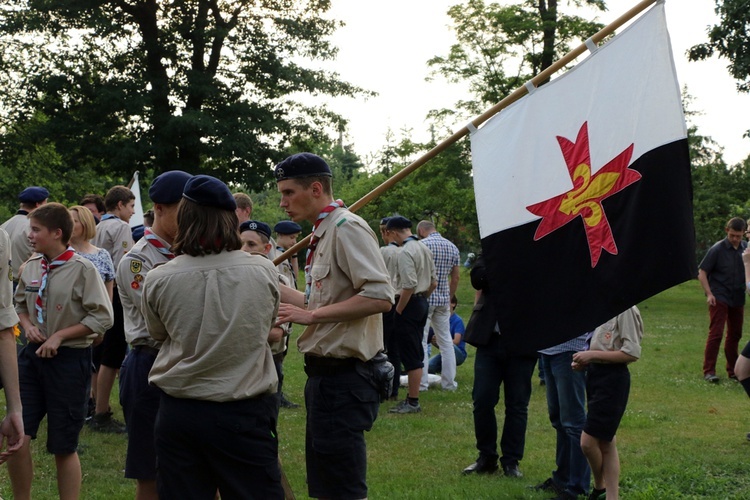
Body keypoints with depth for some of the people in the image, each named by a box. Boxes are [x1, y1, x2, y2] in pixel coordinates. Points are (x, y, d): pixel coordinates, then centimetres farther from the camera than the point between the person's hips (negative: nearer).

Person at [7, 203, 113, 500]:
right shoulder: (31, 267, 4)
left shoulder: (82, 269, -13)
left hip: (69, 360, -5)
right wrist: (28, 326, -2)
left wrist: (59, 336, -15)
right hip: (34, 354, 5)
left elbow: (102, 318, -13)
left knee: (64, 447, 4)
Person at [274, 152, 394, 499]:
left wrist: (310, 315, -21)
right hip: (325, 371, 10)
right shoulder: (323, 233, 15)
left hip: (343, 377, -10)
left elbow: (380, 297, -25)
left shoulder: (347, 227, -14)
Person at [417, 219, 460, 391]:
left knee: (420, 341, -1)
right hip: (443, 299, 6)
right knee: (446, 340, 10)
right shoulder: (452, 247, 9)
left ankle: (421, 383, -1)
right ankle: (449, 382, 11)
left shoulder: (422, 245, -10)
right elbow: (455, 278, 11)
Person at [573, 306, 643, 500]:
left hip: (613, 378, -9)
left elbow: (632, 353, -19)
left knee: (588, 441, -7)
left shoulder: (625, 309, -16)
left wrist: (592, 354, -17)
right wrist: (586, 360, 2)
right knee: (605, 443, 13)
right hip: (595, 373, 9)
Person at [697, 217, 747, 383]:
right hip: (720, 299, -5)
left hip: (738, 299, 5)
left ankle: (733, 370, 22)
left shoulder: (746, 249, 3)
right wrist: (709, 293, -15)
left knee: (735, 335, 12)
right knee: (715, 333, -8)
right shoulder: (718, 249, -10)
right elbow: (702, 273, -7)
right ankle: (709, 371, -6)